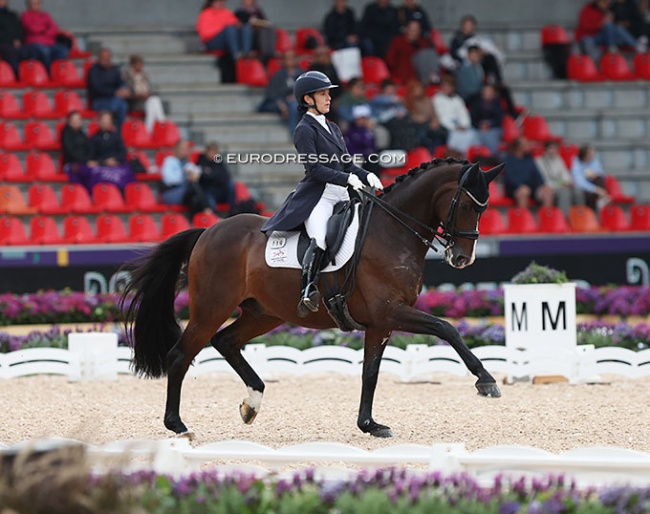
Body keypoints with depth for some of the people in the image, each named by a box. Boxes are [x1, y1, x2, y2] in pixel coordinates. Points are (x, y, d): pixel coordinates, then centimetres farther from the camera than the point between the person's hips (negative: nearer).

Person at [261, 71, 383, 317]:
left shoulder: (332, 128, 21)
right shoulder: (305, 130, -3)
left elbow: (348, 165, 19)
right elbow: (315, 169, -14)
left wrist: (367, 176, 0)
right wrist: (347, 179, -22)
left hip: (341, 196, 9)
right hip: (316, 197, -9)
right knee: (319, 240, -31)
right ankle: (307, 293, -33)